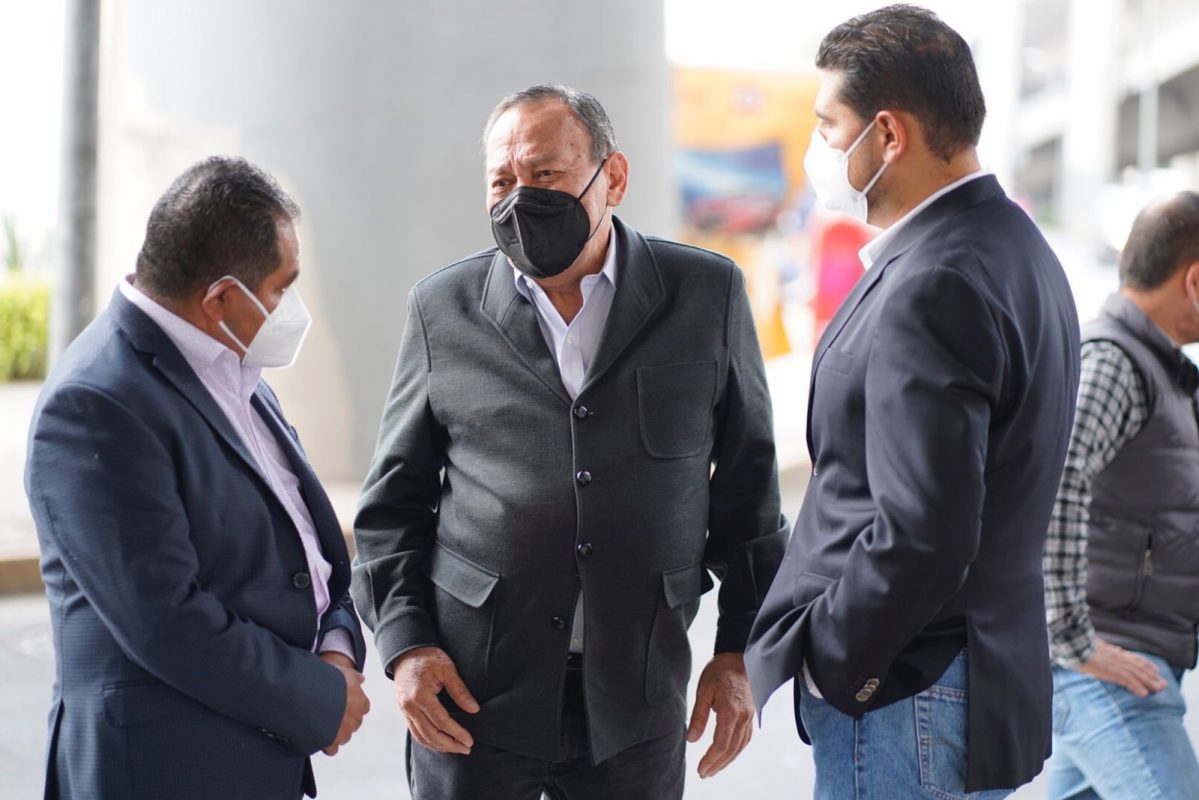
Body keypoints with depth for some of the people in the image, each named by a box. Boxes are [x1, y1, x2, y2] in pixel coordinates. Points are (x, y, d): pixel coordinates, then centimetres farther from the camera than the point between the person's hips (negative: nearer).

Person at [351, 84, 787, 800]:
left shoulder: (707, 295, 2)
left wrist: (741, 652, 3)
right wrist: (404, 642, -3)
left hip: (635, 709, 0)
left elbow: (749, 483, 6)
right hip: (472, 694, 0)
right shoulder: (445, 309, 3)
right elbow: (394, 498, 9)